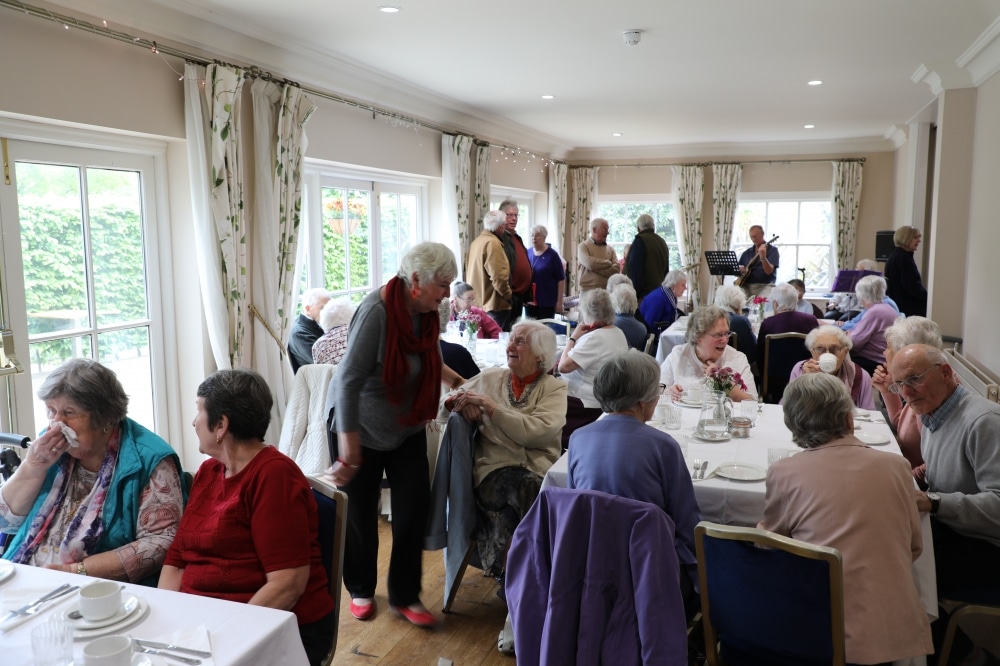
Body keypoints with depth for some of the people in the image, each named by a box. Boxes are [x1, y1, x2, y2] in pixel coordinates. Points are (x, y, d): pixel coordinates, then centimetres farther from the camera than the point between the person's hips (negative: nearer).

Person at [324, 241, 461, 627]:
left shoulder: (427, 313, -7)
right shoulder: (377, 311, -28)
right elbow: (349, 379, -29)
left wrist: (456, 381, 8)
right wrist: (348, 449, -29)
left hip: (407, 428, 6)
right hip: (361, 428, -5)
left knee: (413, 509, 3)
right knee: (360, 514, 8)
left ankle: (405, 596, 20)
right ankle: (361, 590, 31)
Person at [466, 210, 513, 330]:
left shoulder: (477, 242, 12)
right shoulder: (493, 243, -17)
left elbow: (469, 272, 19)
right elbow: (498, 276, -23)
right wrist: (508, 295, -7)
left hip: (477, 303, 10)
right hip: (492, 304, -10)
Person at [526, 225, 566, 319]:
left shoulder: (552, 255, -4)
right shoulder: (528, 253, 6)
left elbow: (561, 279, -4)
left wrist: (559, 301, -7)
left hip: (547, 301, -4)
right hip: (529, 300, 4)